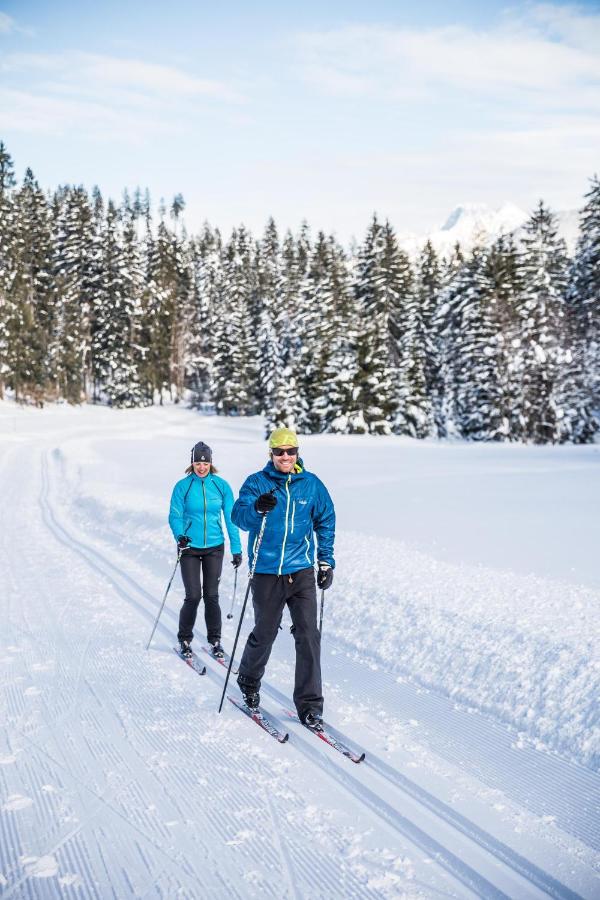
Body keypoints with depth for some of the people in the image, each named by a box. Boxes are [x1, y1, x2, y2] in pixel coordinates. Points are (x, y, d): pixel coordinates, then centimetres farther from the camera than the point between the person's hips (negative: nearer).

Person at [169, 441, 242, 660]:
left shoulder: (221, 485, -2)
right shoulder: (182, 486, -6)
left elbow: (230, 518, 1)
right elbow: (175, 516, -5)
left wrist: (236, 548, -1)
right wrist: (179, 535, -25)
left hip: (214, 547, 1)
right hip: (190, 548, -1)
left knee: (211, 595, 4)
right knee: (193, 596, -4)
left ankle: (215, 640, 20)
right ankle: (184, 640, 16)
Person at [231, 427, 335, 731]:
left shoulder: (311, 484, 4)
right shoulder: (257, 483, -3)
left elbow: (325, 521, 14)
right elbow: (239, 517, -17)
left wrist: (326, 560, 11)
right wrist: (257, 508, -39)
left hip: (302, 572, 2)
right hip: (267, 573, -1)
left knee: (308, 636, -3)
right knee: (264, 635, 12)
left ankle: (309, 705, 7)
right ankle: (249, 681, 40)